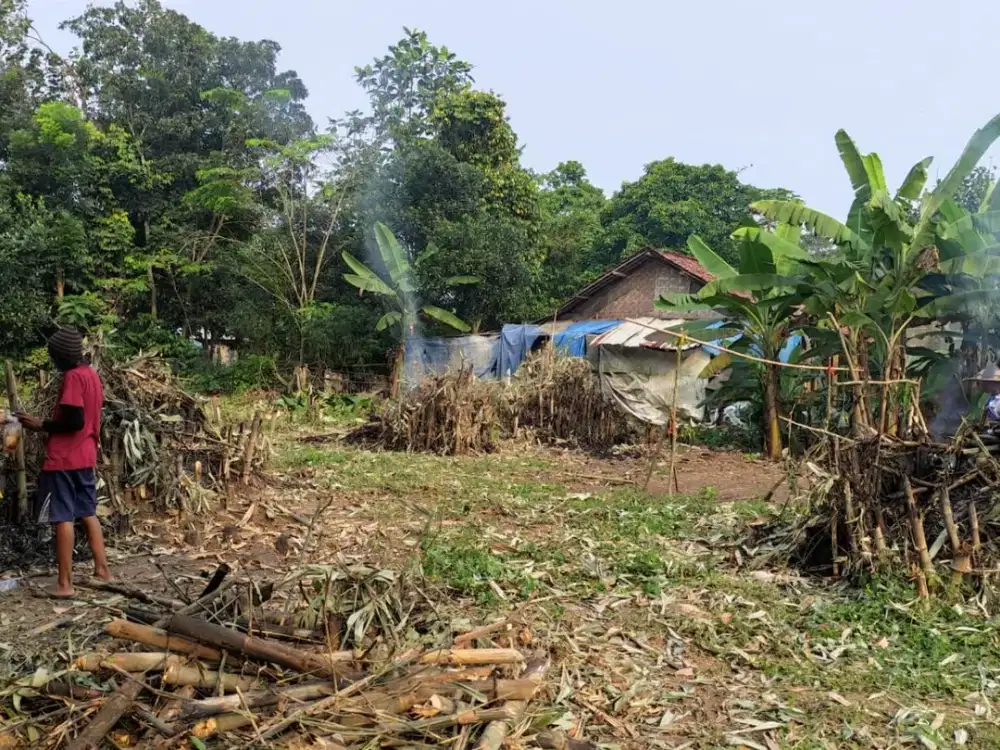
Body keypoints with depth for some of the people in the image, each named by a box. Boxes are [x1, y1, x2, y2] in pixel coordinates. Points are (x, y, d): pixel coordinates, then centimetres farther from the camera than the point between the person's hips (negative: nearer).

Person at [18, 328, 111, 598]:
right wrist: (49, 423, 18)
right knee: (88, 513, 14)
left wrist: (42, 425, -9)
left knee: (63, 517, -4)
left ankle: (65, 583, 0)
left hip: (63, 458, -9)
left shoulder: (72, 377, -16)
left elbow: (74, 421, -21)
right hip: (85, 456, 9)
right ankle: (102, 569, 17)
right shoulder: (92, 374, 12)